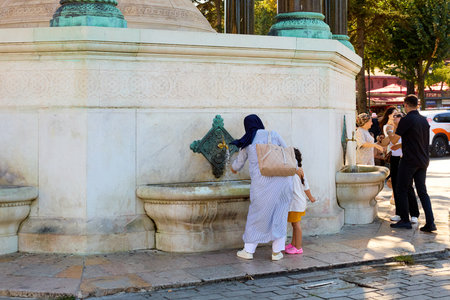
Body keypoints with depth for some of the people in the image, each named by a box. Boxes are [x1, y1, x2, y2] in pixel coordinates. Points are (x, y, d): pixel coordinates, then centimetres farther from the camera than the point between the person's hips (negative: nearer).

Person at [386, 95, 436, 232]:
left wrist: (389, 132, 14)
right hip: (423, 161, 7)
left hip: (409, 161, -7)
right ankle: (430, 223, 1)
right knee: (422, 192, 9)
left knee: (402, 190, 6)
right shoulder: (424, 120, 10)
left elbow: (394, 140, -8)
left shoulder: (406, 120, -13)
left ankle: (405, 220, 9)